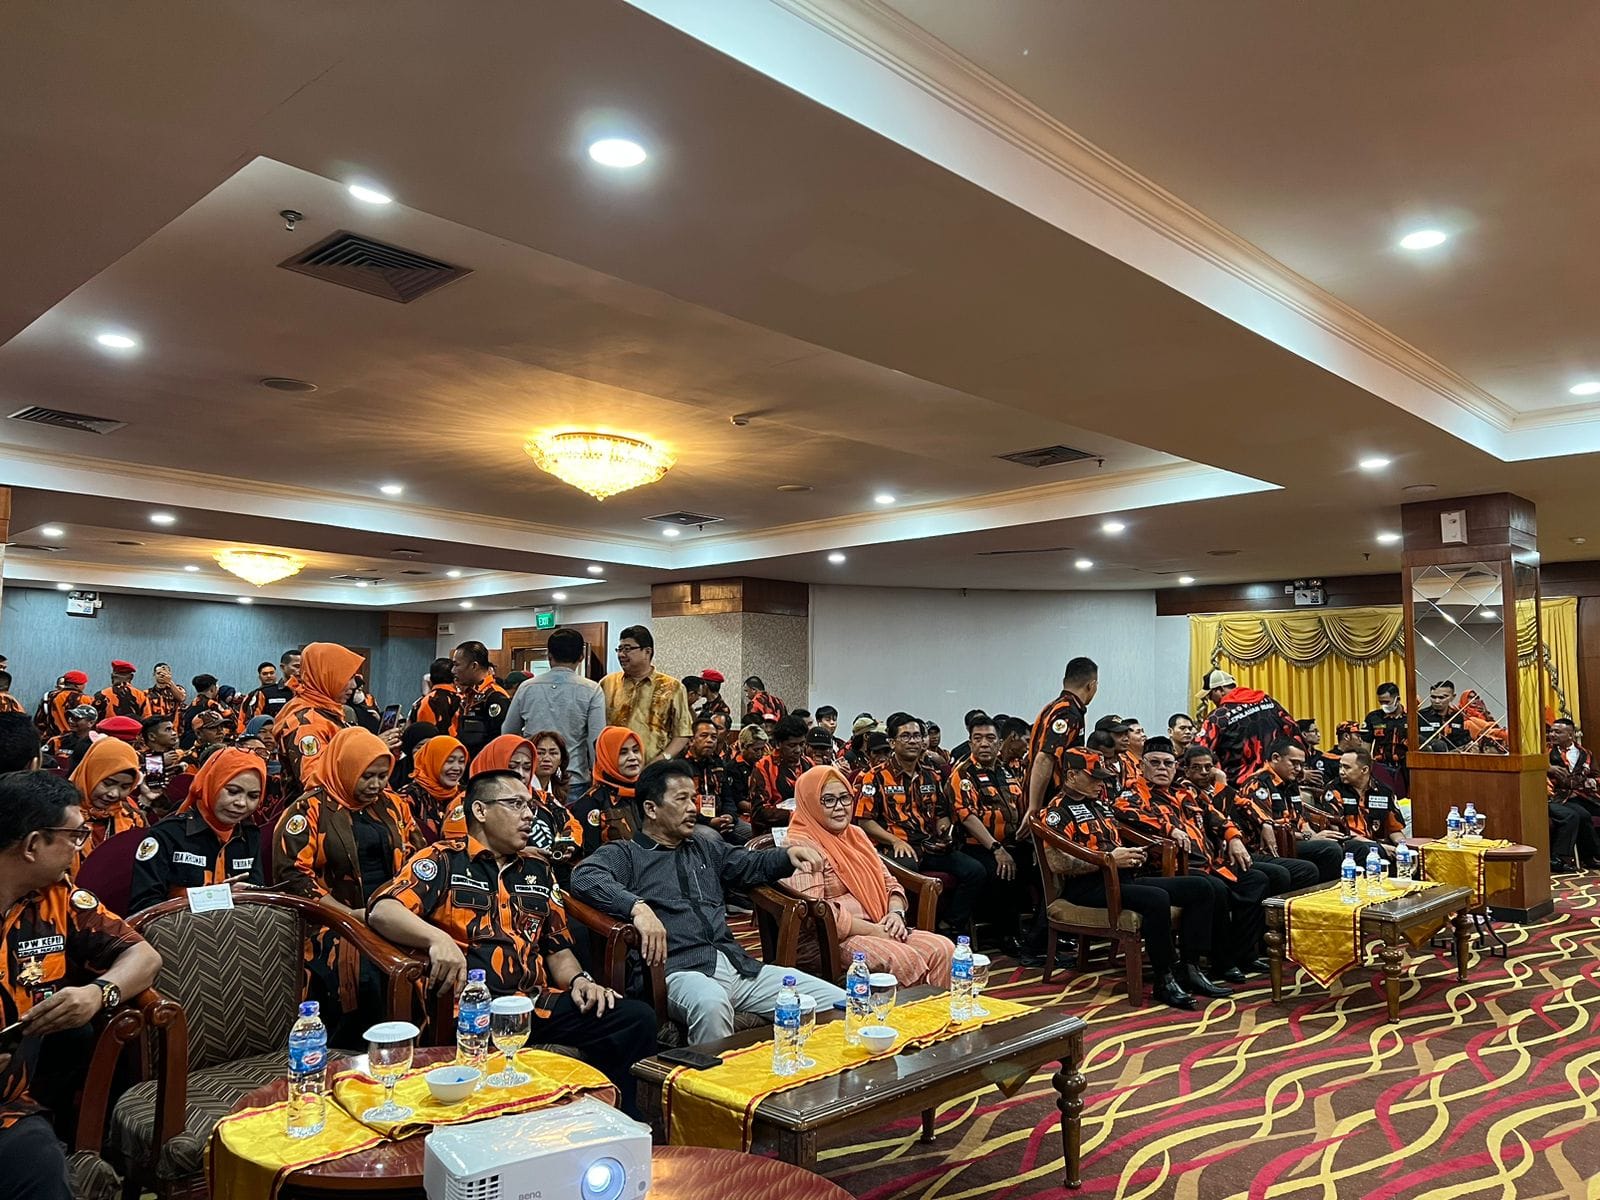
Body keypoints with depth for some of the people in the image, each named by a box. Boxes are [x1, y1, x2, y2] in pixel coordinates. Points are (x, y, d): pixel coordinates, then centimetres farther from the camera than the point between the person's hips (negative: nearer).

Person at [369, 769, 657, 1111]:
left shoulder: (537, 871, 23)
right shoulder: (442, 860, 6)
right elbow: (382, 910, -10)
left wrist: (579, 979, 4)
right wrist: (437, 938, -28)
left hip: (538, 1004, 6)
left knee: (637, 1018, -16)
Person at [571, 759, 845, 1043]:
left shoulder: (706, 849, 28)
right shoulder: (625, 854, 8)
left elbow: (754, 864, 33)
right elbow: (584, 876, -11)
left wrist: (789, 854, 10)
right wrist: (638, 907, -28)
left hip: (738, 964, 6)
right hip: (679, 971, -5)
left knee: (840, 1003, -10)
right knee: (711, 1002, -42)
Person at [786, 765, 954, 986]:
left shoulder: (856, 835, 20)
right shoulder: (801, 845, -7)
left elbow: (890, 883, 21)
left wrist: (896, 913, -3)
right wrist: (873, 930, -16)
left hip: (880, 929, 8)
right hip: (836, 939, -8)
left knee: (943, 949, -15)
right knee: (903, 959, -32)